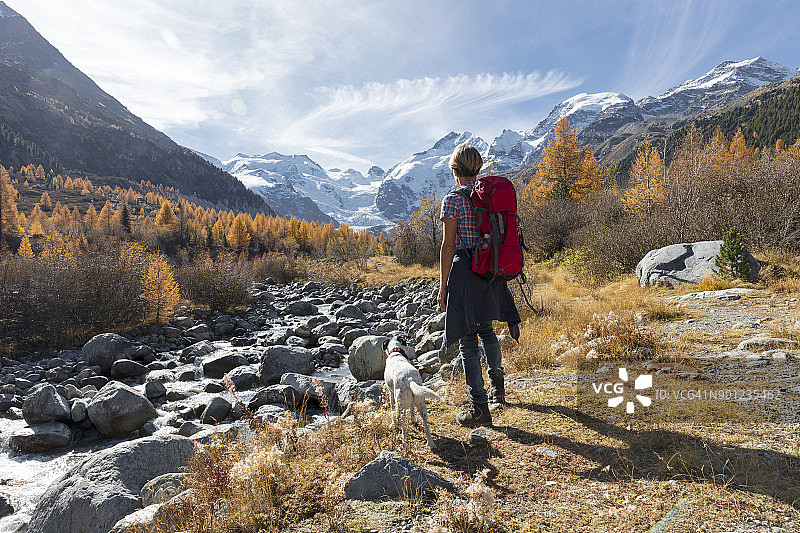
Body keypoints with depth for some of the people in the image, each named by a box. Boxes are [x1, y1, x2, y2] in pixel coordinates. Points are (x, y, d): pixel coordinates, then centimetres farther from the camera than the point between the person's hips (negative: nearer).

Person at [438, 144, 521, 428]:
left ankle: (480, 408, 7)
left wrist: (443, 286, -8)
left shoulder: (453, 199, -11)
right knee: (486, 328, 26)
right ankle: (498, 386, 42)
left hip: (464, 269, -7)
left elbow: (448, 246, -13)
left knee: (468, 340, 2)